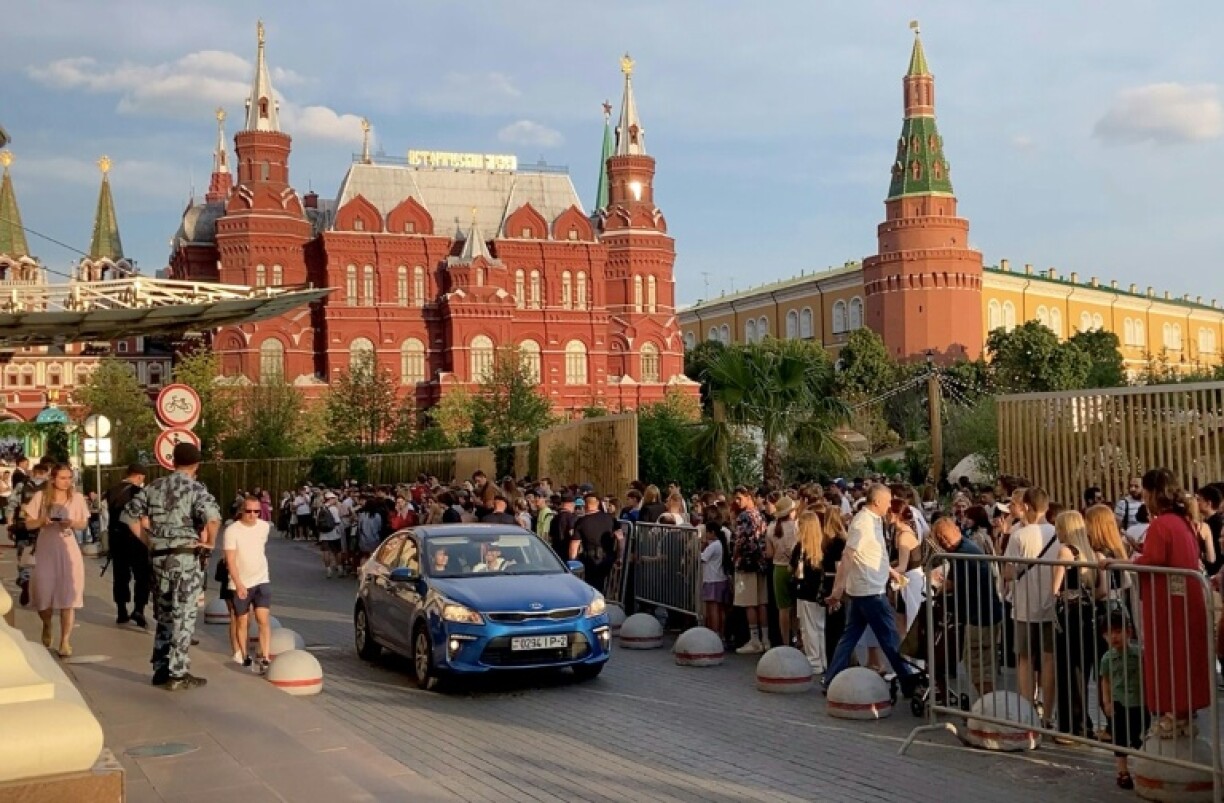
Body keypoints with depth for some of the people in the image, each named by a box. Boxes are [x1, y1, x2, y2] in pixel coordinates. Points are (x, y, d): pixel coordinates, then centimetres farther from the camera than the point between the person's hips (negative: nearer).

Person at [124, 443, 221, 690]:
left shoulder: (155, 486, 8)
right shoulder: (195, 488, -10)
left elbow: (130, 514, 10)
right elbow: (213, 517, -27)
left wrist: (148, 540, 12)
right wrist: (209, 542, -11)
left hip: (159, 557, 6)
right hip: (186, 557, -5)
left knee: (163, 615, 16)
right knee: (183, 616, 1)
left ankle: (161, 669, 21)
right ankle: (178, 674, 4)